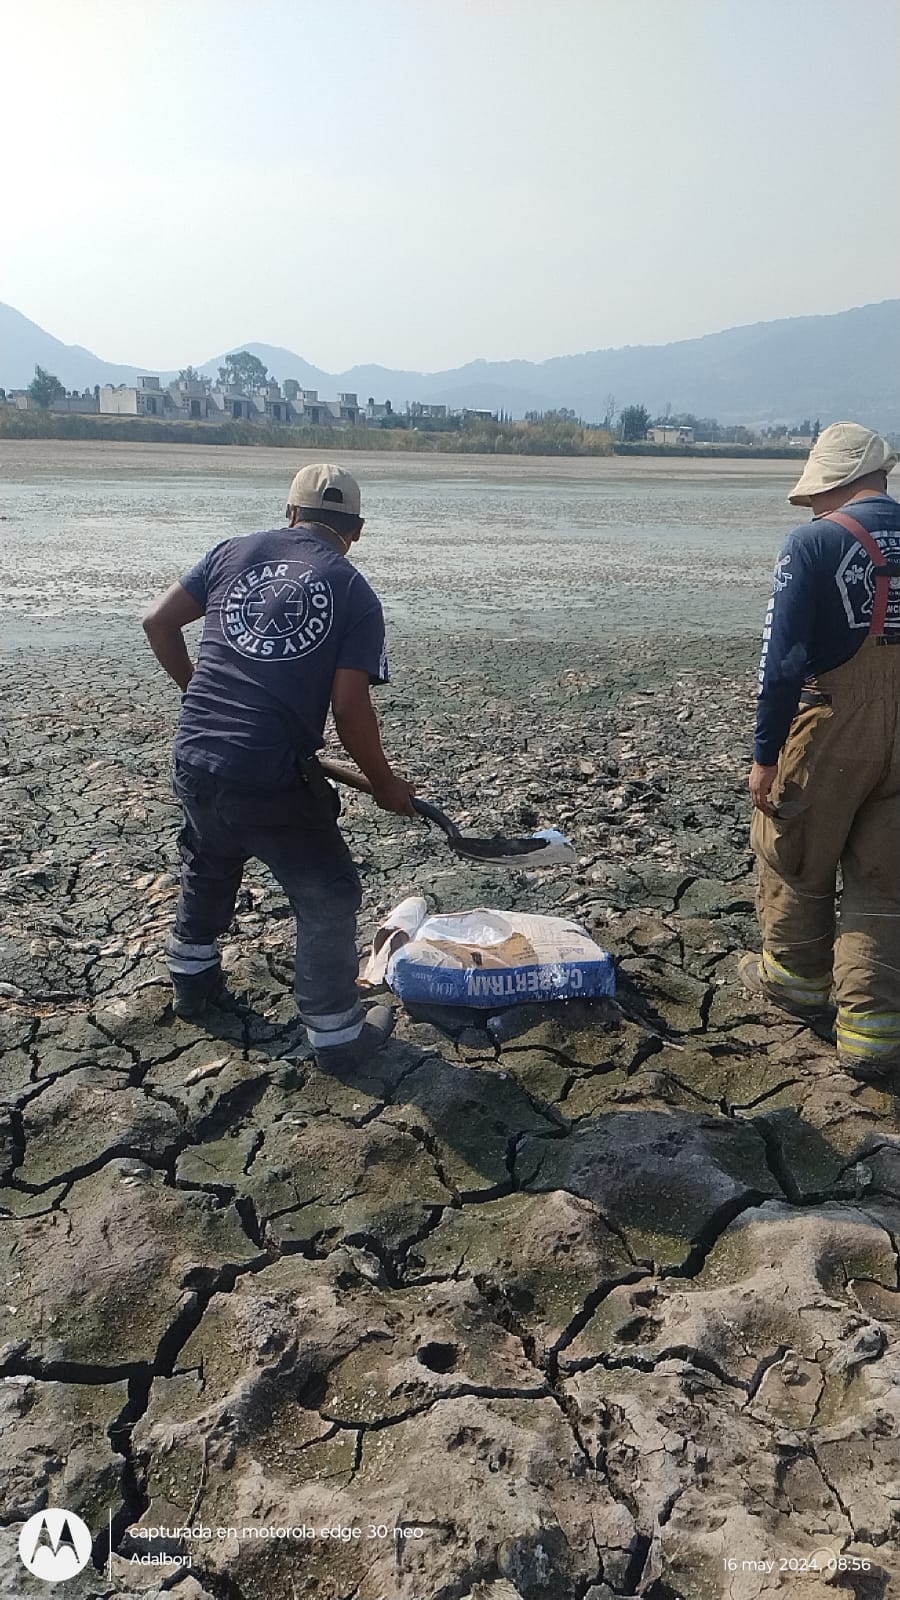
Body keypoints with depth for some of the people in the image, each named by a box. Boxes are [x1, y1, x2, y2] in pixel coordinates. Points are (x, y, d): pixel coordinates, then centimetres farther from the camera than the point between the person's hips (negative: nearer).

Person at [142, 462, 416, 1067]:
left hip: (194, 757, 5)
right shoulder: (356, 594, -3)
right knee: (327, 896, 13)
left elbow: (158, 621, 8)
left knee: (210, 868, 31)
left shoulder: (235, 551, 8)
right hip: (272, 778, -5)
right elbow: (350, 706, -10)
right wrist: (385, 782, 4)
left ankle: (193, 981, 49)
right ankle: (336, 1032, 22)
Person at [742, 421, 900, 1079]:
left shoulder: (816, 542, -12)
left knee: (795, 860, 18)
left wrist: (765, 755, -11)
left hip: (830, 731, -4)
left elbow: (783, 660, -16)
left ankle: (797, 975, 37)